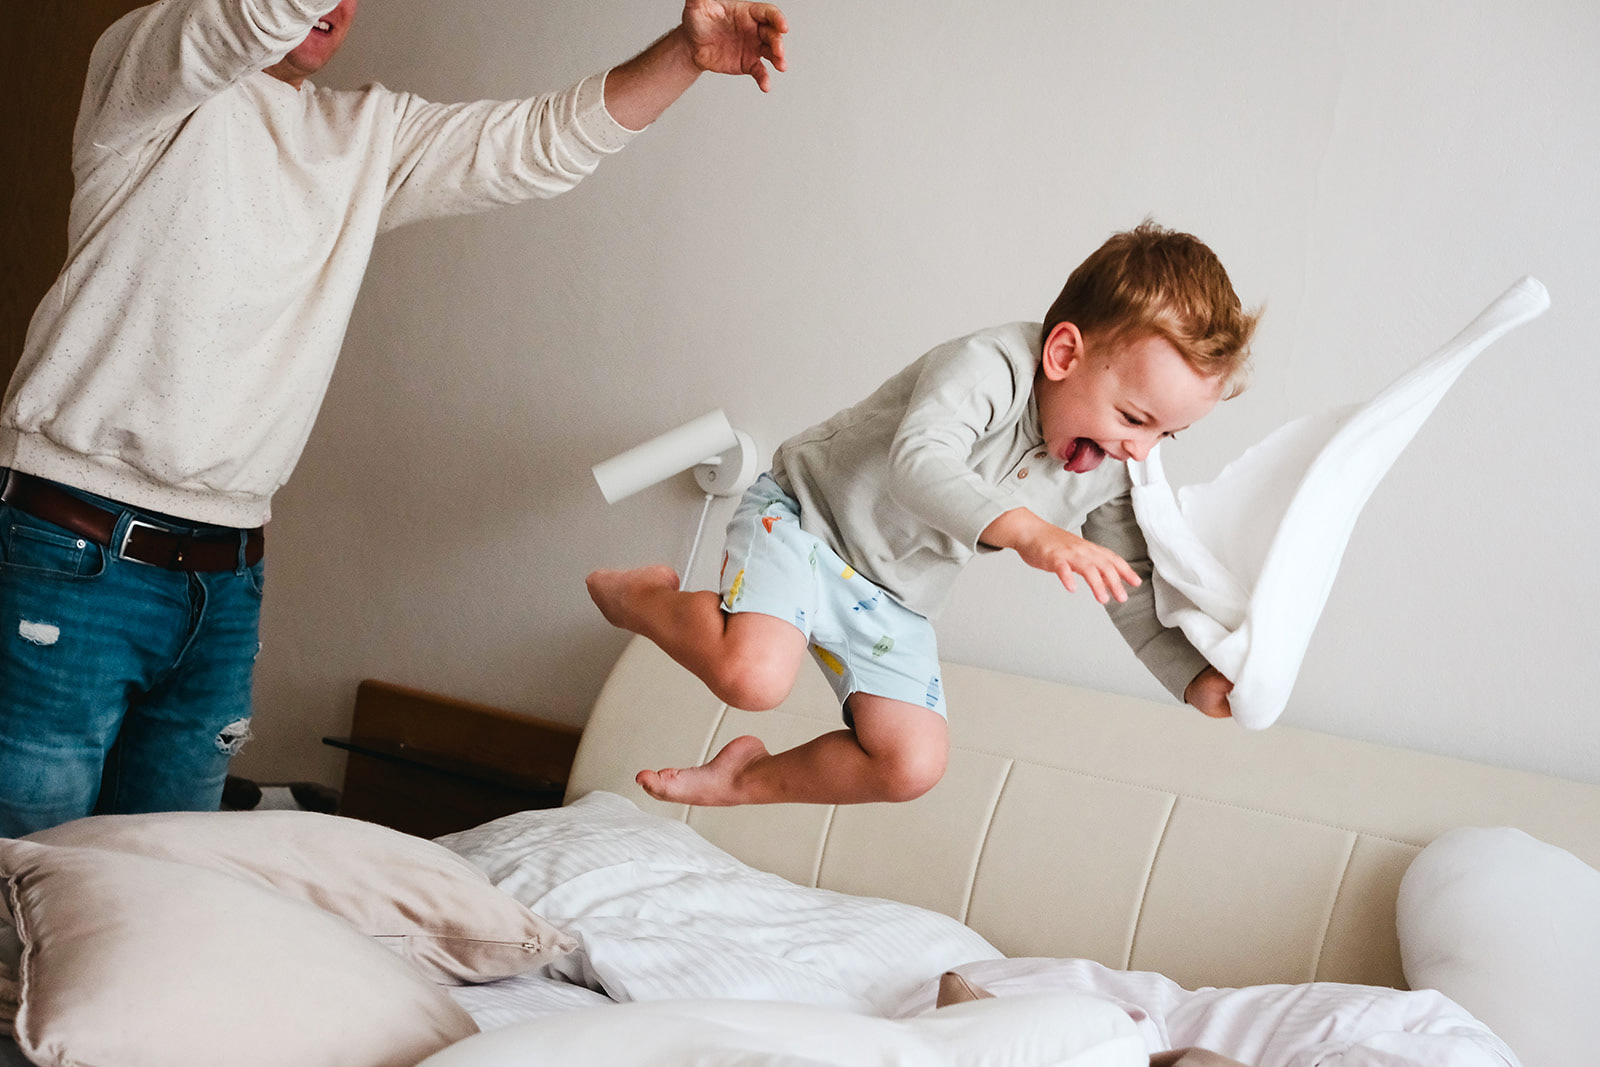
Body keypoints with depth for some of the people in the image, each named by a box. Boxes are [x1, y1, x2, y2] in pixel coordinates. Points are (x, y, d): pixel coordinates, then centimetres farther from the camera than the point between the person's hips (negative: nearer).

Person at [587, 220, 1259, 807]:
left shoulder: (1116, 473, -7)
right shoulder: (987, 367, -29)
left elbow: (1135, 594, 1)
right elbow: (919, 463, -45)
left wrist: (1199, 679, -14)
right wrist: (1029, 531, -57)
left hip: (892, 602, 7)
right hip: (803, 514, -7)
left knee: (913, 765, -5)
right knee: (753, 676, -30)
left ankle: (749, 777, 20)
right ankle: (642, 597, 3)